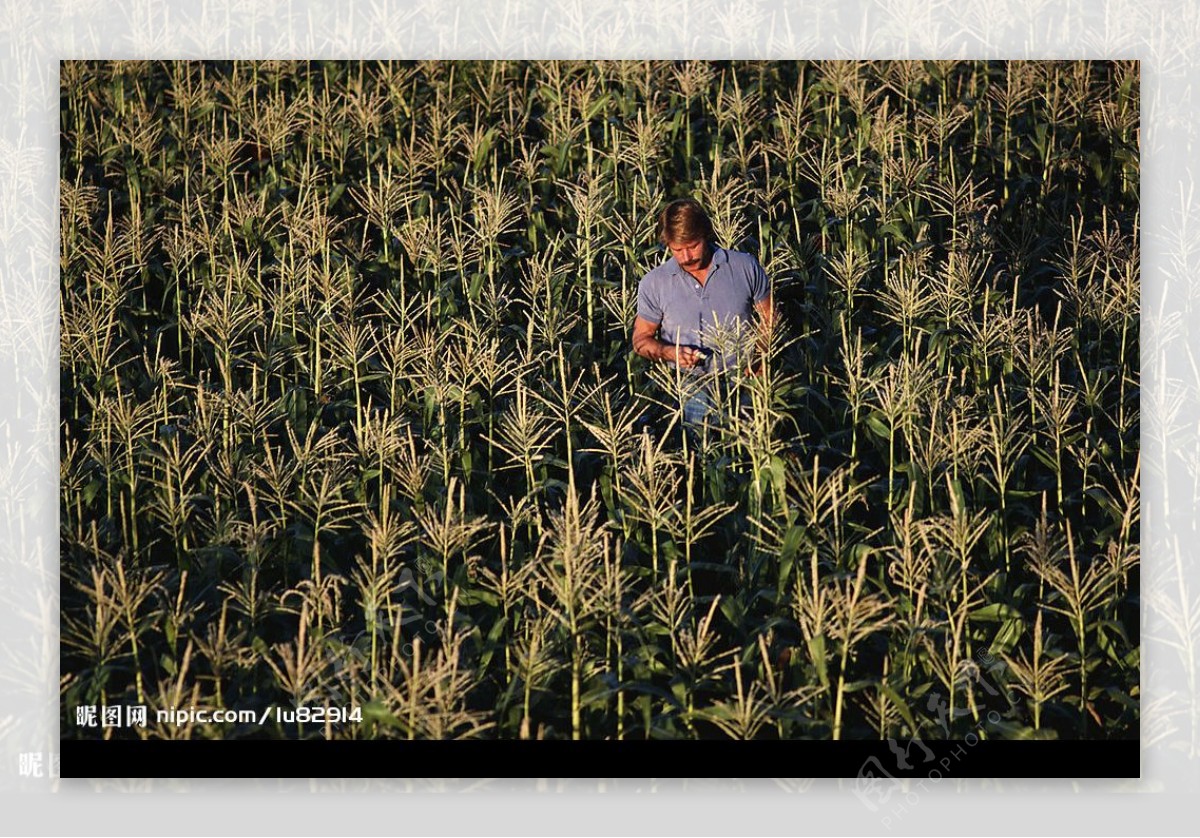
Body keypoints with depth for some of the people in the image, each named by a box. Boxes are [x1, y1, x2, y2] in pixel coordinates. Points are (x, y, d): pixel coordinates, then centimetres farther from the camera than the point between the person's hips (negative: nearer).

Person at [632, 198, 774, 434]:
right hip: (688, 385, 0)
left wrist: (759, 358, -2)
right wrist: (670, 352, -5)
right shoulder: (653, 283, 7)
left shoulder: (746, 267, 7)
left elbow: (769, 319, 15)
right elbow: (641, 339, 15)